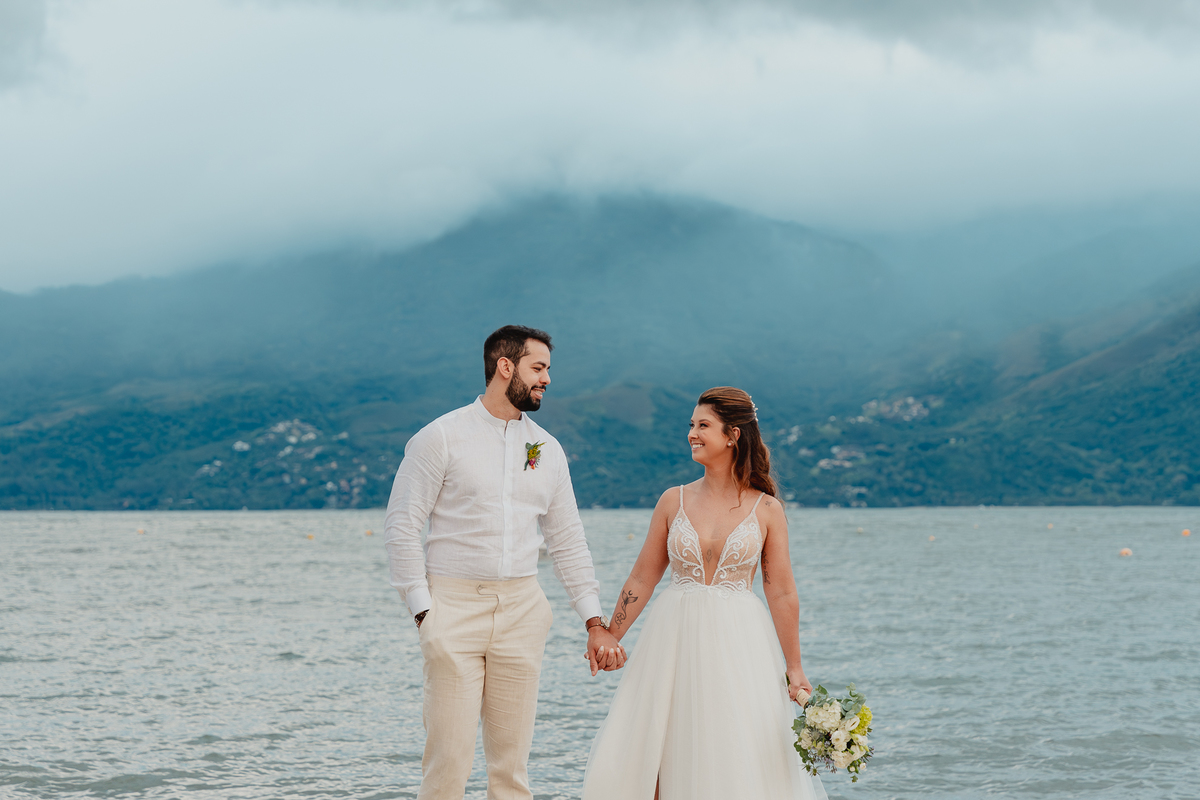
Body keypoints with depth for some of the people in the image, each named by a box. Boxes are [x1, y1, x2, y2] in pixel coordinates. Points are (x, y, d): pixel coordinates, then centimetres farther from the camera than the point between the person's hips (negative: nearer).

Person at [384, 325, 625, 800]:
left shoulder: (547, 449, 12)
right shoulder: (441, 438, -3)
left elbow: (568, 541, 15)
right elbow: (402, 528, -3)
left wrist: (595, 623, 10)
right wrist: (423, 611, -9)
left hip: (522, 607, 4)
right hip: (454, 604, -4)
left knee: (512, 759, 5)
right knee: (448, 758, -8)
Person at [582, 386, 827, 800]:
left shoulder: (766, 509, -1)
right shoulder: (674, 501, 5)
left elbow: (782, 594, 0)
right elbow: (642, 579, 9)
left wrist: (794, 669, -1)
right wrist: (608, 638, 6)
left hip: (738, 644, -2)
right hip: (675, 641, 2)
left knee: (737, 762, 0)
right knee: (654, 757, -1)